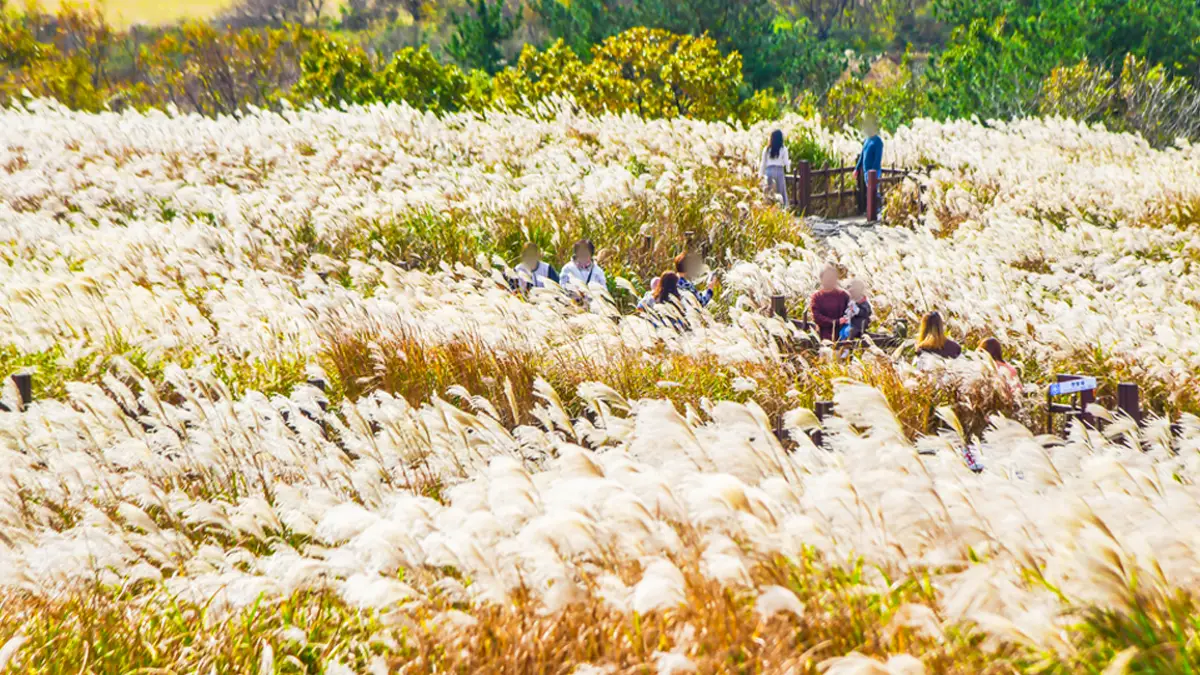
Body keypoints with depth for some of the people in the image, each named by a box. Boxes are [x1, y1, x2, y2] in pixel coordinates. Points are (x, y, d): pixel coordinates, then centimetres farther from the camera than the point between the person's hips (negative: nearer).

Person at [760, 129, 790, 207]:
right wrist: (789, 162, 23)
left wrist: (761, 174, 13)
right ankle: (785, 207, 3)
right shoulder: (783, 149, -1)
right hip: (779, 171, -2)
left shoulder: (767, 149, 5)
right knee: (782, 192, 5)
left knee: (769, 192, 7)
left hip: (769, 171, 2)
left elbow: (763, 163, 7)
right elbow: (786, 162, 0)